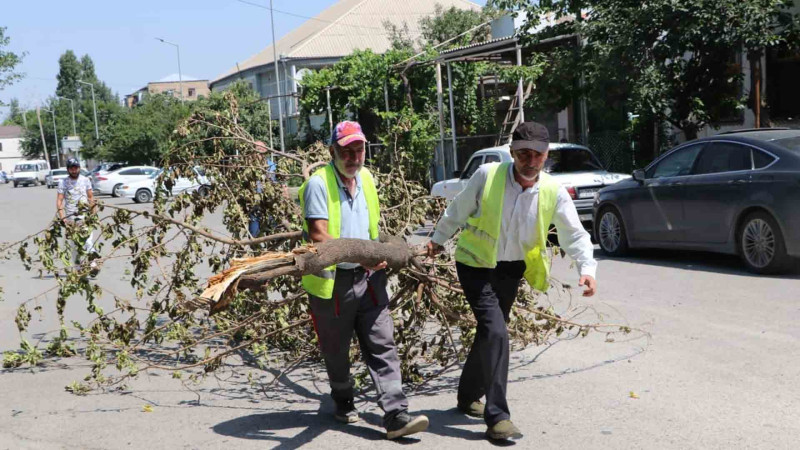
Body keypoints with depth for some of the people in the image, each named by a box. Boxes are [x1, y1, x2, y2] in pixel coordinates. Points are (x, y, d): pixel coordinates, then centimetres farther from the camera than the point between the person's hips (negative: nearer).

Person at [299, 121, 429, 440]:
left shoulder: (366, 178, 10)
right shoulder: (319, 183, -13)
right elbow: (319, 236, -21)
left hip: (368, 278, 5)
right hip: (332, 281, -5)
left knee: (383, 346, -4)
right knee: (336, 350, 12)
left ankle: (396, 416, -7)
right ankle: (343, 403, 35)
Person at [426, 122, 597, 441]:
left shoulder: (554, 193, -10)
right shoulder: (487, 176, -16)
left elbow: (574, 235, -8)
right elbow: (458, 210, -1)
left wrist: (587, 268, -25)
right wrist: (439, 239, 11)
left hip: (511, 271, 4)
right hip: (475, 263, -4)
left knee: (489, 334, 16)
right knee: (495, 332, -19)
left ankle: (469, 397, 38)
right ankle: (497, 417, -16)